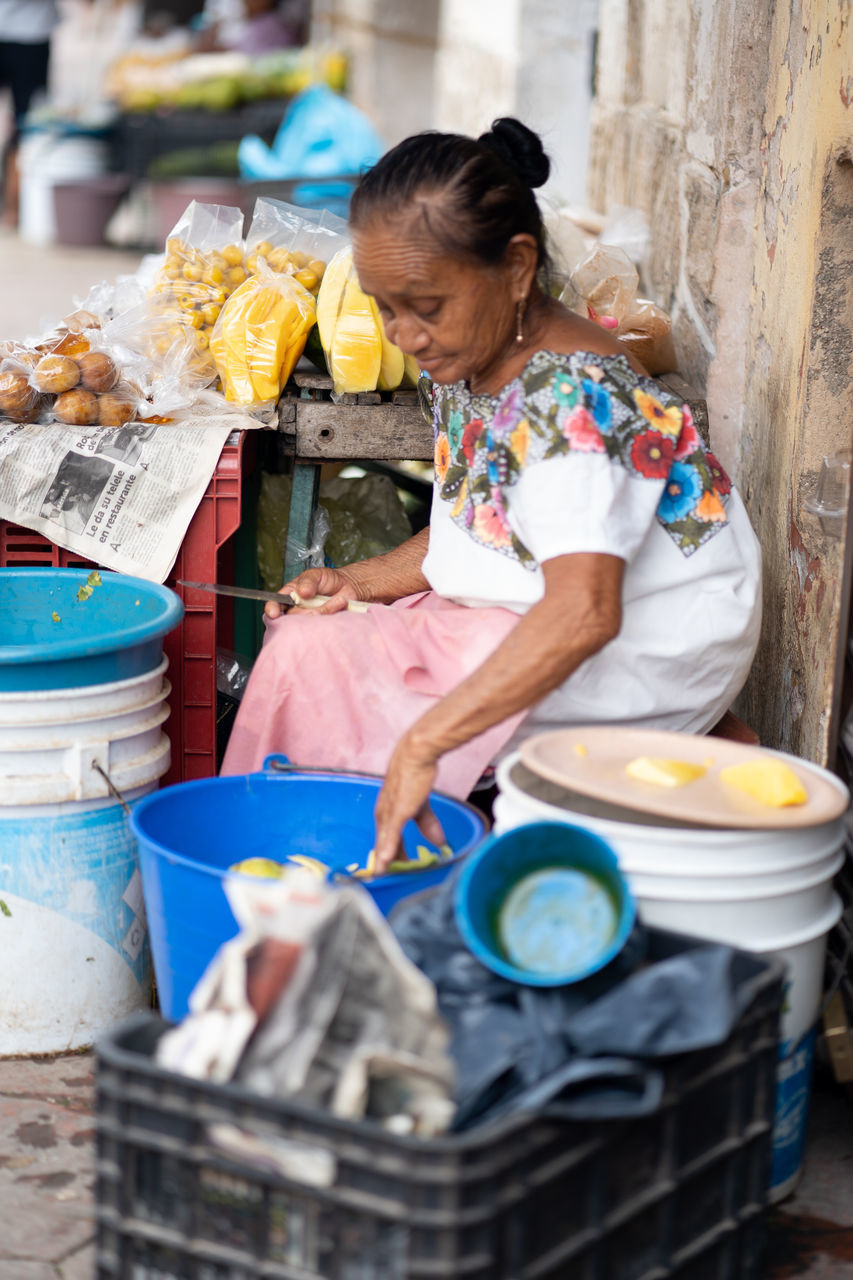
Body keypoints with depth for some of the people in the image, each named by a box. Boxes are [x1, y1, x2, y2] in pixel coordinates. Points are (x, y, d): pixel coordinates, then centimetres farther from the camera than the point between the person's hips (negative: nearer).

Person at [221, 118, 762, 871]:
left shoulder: (574, 399, -27)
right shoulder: (462, 368, 2)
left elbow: (582, 612, -39)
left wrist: (425, 742, -44)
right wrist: (368, 580, -2)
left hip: (637, 663, -9)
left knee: (316, 664, -15)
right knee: (302, 643, 0)